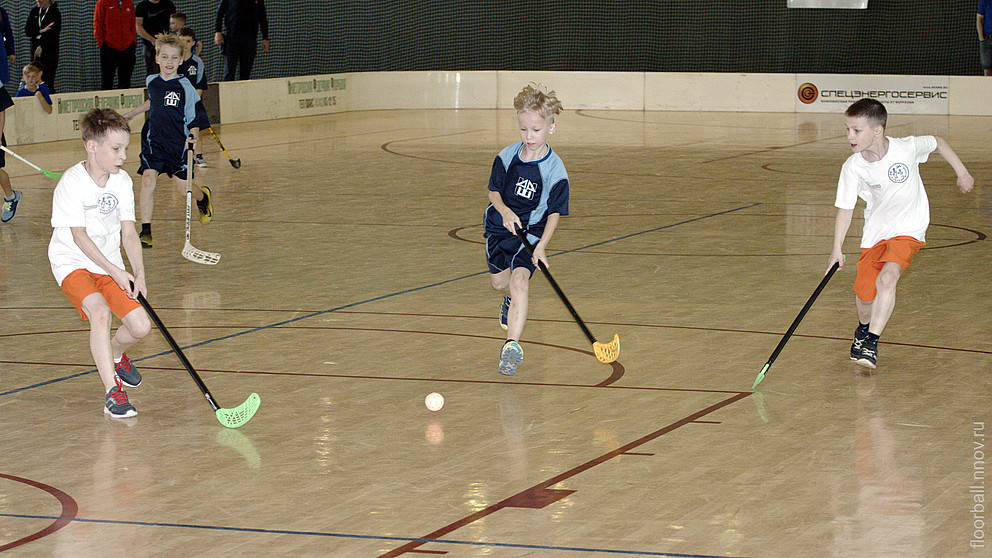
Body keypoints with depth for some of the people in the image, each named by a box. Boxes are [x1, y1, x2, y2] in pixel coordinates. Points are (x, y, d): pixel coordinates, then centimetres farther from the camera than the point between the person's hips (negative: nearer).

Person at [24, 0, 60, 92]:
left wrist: (41, 47, -13)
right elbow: (27, 31, 6)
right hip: (35, 49, 5)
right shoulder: (34, 11, 13)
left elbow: (53, 34, -9)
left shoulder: (55, 12, -3)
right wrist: (41, 31, -10)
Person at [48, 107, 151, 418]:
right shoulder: (72, 183, -18)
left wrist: (139, 274, -16)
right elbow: (79, 235, -19)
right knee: (99, 311, -31)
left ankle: (116, 354, 30)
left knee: (140, 326, -7)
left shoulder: (122, 182, -2)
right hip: (72, 263, -5)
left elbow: (128, 233, -3)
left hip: (110, 265, 5)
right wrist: (115, 272, -22)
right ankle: (112, 392, -27)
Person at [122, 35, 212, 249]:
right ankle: (145, 231, -11)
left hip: (178, 143, -2)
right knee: (148, 180, -16)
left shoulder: (185, 86, -8)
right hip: (154, 140, 2)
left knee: (183, 188, 5)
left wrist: (192, 138, -16)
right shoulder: (151, 81, 4)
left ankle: (203, 196, 43)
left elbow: (193, 118, -2)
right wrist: (131, 114, 34)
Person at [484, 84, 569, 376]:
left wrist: (541, 246, -23)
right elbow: (494, 190, 2)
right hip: (500, 224, 4)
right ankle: (511, 300, 54)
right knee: (499, 281, 14)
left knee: (519, 280, -22)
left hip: (532, 230, -4)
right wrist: (505, 211, -20)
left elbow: (555, 212, -12)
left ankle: (512, 345, -26)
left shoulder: (555, 169, -16)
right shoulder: (507, 157, -8)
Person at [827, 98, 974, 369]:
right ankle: (864, 327, 36)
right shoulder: (852, 167, -16)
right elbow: (845, 208, -9)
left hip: (908, 229, -3)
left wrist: (962, 173, 8)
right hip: (875, 232, 3)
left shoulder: (907, 148, -21)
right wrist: (837, 249, -15)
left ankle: (871, 342, -20)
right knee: (864, 291, 1)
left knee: (887, 277, -26)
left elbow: (938, 142, 1)